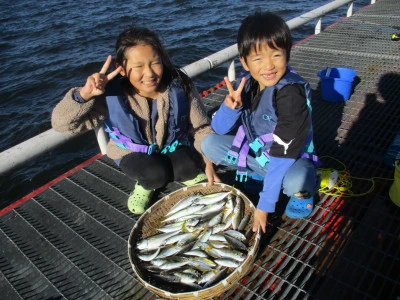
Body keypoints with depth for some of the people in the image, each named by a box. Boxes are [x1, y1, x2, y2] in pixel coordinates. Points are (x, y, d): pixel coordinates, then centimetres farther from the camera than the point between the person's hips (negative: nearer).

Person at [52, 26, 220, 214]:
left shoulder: (180, 86, -22)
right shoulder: (112, 96, -26)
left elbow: (201, 128, -12)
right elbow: (62, 124, -26)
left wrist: (208, 163, -22)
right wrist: (84, 94, -43)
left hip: (175, 147, 1)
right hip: (135, 154, -1)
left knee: (187, 167, -28)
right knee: (155, 173, -29)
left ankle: (187, 174, 9)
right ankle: (147, 184, 7)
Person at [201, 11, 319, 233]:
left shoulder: (292, 92, -29)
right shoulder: (246, 83, -11)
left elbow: (282, 154, -32)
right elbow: (219, 129, -6)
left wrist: (265, 204, -31)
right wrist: (229, 107, -29)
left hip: (290, 158, -5)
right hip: (255, 151, 6)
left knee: (294, 180, -38)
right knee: (209, 144, -9)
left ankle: (305, 189, -1)